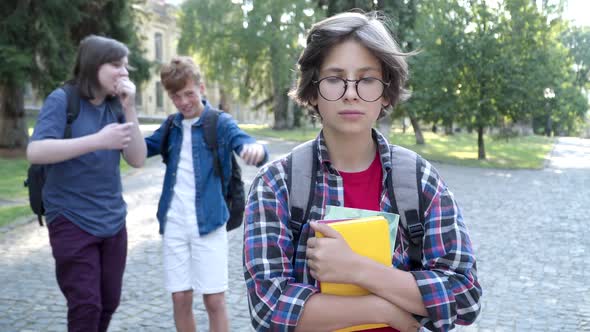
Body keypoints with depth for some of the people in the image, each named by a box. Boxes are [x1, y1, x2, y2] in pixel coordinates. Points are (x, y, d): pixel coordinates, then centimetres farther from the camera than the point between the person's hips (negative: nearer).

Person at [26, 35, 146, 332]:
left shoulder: (115, 106, 5)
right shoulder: (62, 100, -11)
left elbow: (137, 160, -1)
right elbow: (35, 152, -24)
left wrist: (129, 109, -11)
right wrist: (98, 140, -32)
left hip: (112, 222, 5)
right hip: (72, 222, -5)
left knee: (109, 303, 12)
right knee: (86, 307, -7)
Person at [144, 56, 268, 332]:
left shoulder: (221, 122, -4)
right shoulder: (171, 126, 9)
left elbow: (248, 146, -19)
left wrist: (256, 148, -44)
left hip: (208, 224, -4)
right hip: (173, 225, 4)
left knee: (214, 301, 1)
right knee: (180, 299, 8)